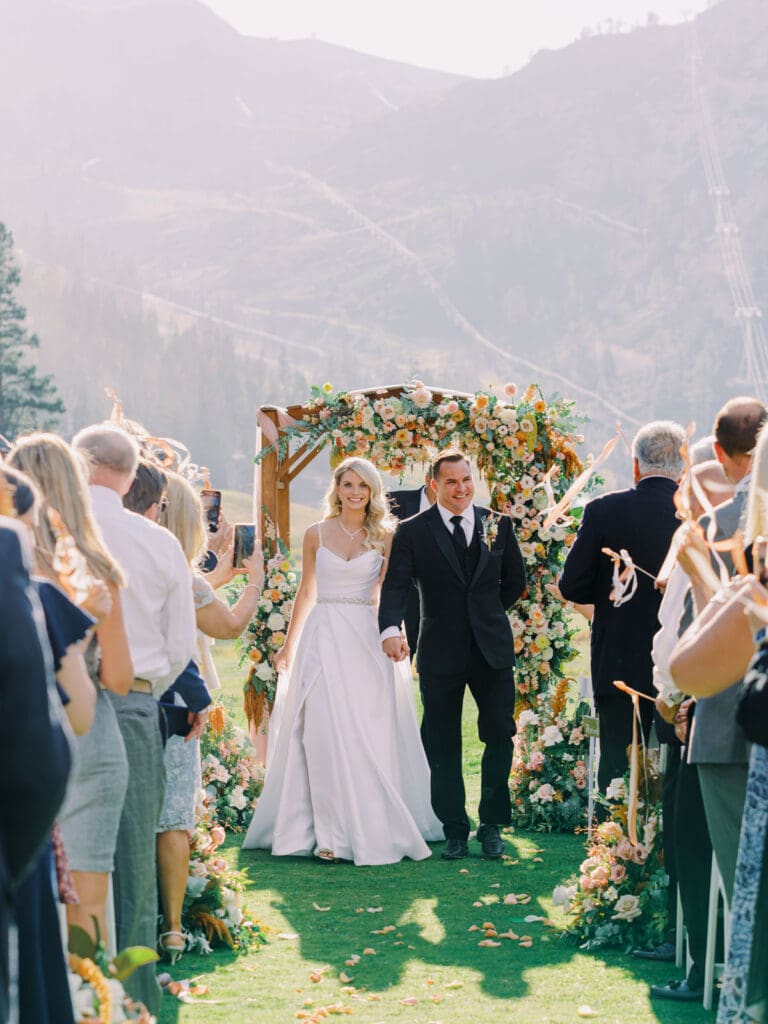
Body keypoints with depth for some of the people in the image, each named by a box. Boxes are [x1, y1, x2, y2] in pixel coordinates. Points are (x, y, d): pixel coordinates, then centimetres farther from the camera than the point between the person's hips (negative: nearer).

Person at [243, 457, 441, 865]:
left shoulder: (384, 536, 4)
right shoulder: (317, 534, 6)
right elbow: (306, 591, 13)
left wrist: (398, 631, -19)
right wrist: (289, 645, 14)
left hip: (367, 640, 0)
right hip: (324, 639, 1)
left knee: (371, 736, -1)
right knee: (325, 734, -4)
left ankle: (372, 827, 8)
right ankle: (330, 833, -1)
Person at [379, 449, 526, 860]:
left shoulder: (498, 525, 6)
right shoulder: (412, 532, -1)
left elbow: (515, 581, 16)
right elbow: (395, 585, -12)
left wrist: (488, 615, 11)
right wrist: (390, 629, -28)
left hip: (492, 649, 2)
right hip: (440, 652, -1)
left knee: (500, 735, 0)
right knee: (443, 745, 3)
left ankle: (491, 826, 13)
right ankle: (455, 830, 12)